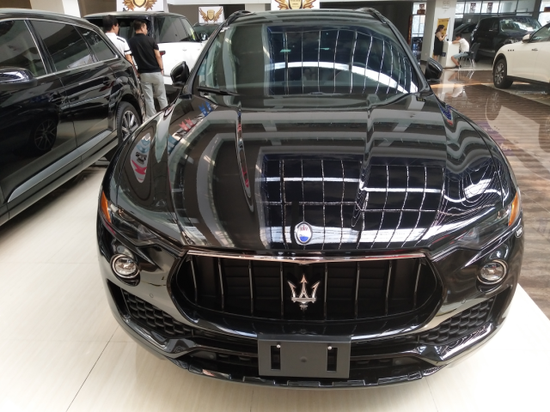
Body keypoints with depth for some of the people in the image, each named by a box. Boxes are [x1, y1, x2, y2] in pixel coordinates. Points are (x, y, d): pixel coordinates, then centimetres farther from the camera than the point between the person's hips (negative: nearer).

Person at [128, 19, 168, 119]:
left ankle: (151, 118, 8)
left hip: (143, 73, 2)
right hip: (155, 72, -2)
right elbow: (158, 56, -8)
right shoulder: (150, 40, -6)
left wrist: (136, 71, 9)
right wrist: (161, 68, 3)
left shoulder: (131, 42, 0)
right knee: (161, 96, 10)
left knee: (148, 98, 6)